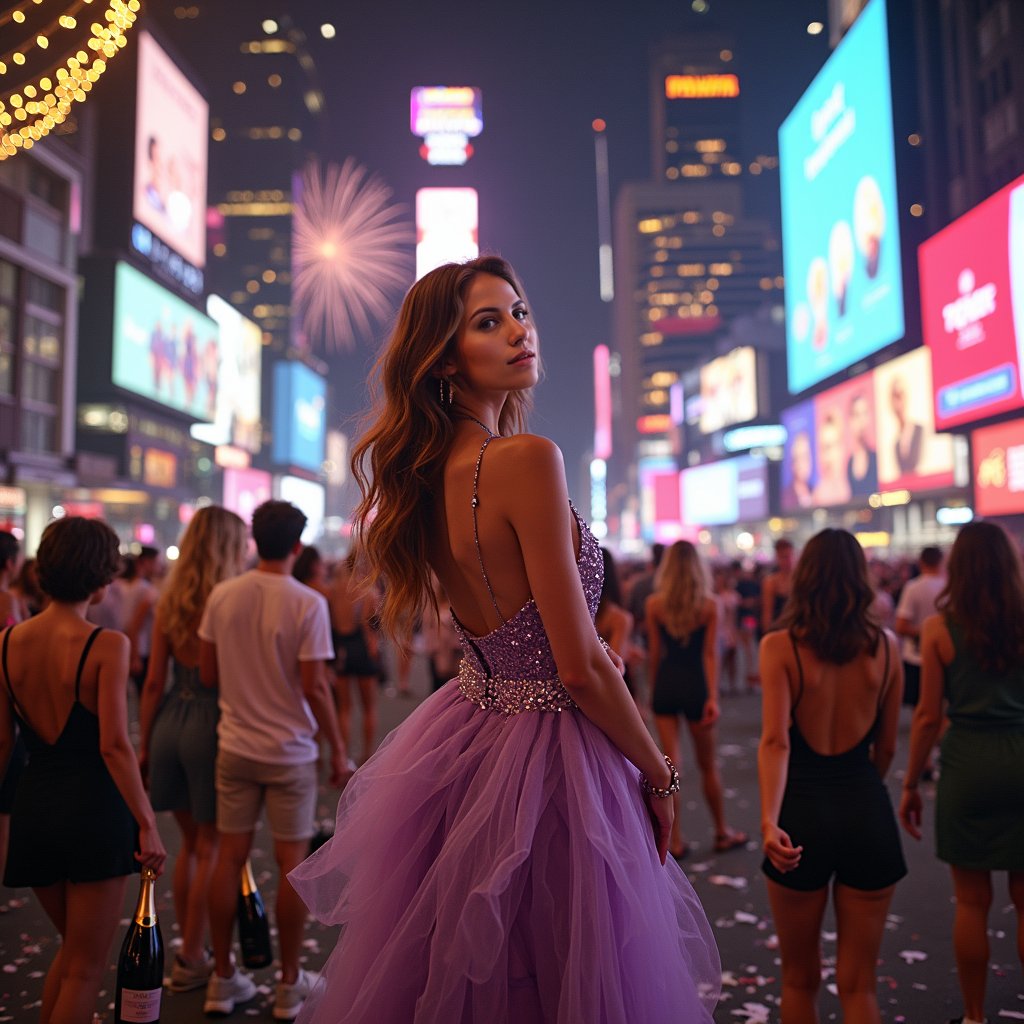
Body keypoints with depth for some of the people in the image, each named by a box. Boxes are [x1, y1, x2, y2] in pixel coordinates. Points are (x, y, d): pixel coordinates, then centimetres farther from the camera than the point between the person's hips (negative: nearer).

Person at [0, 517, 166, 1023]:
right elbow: (114, 745, -20)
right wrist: (147, 823, -15)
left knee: (71, 946, 28)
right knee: (86, 966, 11)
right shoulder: (107, 645, -16)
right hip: (94, 808, -6)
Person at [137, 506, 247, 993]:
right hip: (213, 723, -6)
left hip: (170, 722, 6)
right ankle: (192, 960, 20)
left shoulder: (168, 603, 3)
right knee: (210, 847, 10)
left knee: (189, 843, 20)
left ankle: (189, 950, 32)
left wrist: (143, 743, 13)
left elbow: (154, 683, 5)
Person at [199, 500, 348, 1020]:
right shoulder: (308, 603, -14)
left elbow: (207, 674, 4)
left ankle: (222, 979, 24)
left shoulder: (221, 596, -2)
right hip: (290, 750, -4)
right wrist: (338, 749, -4)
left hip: (235, 745, 4)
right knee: (291, 861, 7)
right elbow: (313, 687, -14)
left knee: (229, 856, 12)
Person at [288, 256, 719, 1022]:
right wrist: (660, 776, -7)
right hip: (544, 756, -8)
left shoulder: (429, 468, 3)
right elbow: (582, 670, -20)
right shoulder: (528, 459, -23)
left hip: (470, 728, 9)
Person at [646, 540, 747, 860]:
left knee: (669, 763, 5)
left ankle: (675, 841, 9)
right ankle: (722, 833, 29)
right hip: (695, 686, 0)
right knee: (708, 765, 14)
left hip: (665, 686, 1)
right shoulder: (709, 605, -6)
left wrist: (654, 687, 12)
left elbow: (654, 652, 1)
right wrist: (713, 697, -11)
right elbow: (710, 654, -10)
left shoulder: (654, 604, -4)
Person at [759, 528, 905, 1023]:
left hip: (803, 812, -2)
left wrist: (769, 820, -26)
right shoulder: (885, 646, 0)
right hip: (867, 812, 2)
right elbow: (886, 748, 9)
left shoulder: (779, 646, -9)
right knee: (858, 982, 15)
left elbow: (775, 741, -21)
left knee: (800, 977, 18)